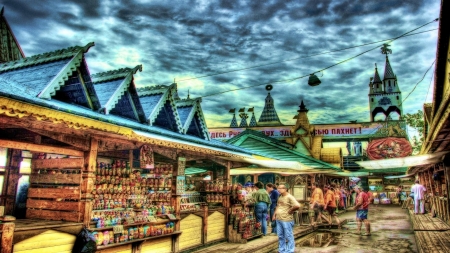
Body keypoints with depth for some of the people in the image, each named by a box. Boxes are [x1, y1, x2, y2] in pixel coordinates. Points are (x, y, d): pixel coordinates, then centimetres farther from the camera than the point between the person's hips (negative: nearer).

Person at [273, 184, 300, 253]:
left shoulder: (289, 197, -14)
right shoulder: (280, 197, 12)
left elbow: (297, 206, -25)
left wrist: (290, 211, -13)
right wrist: (275, 214, 16)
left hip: (286, 220, -8)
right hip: (278, 219, 8)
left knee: (288, 237, 1)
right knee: (280, 236, 15)